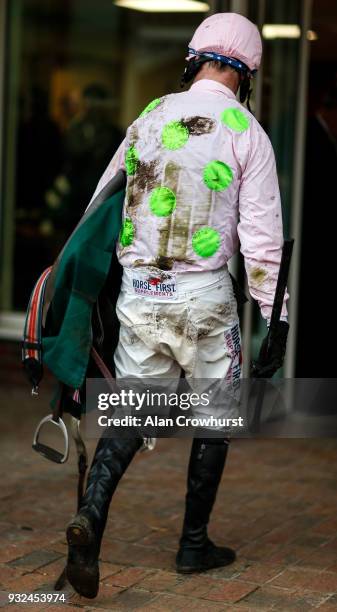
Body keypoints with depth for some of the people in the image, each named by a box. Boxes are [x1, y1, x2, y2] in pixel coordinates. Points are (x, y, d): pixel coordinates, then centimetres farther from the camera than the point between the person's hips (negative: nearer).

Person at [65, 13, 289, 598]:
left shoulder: (150, 117, 8)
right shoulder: (246, 132, -4)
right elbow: (262, 236, -8)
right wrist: (275, 316, -2)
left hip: (139, 290, 4)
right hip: (204, 295, -3)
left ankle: (90, 518, -13)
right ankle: (194, 543, 19)